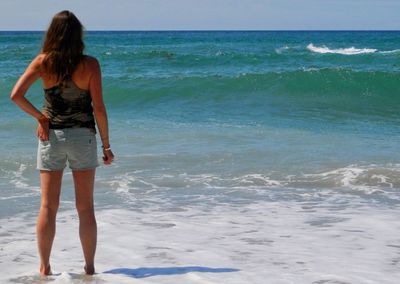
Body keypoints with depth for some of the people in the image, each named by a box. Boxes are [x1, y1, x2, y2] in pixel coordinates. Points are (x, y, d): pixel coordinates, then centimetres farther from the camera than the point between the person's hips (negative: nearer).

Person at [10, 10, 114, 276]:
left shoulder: (43, 62, -4)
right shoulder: (90, 64, -8)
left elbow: (16, 95, -12)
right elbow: (98, 108, -9)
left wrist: (40, 117, 1)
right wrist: (106, 145, -1)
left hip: (52, 137, 1)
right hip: (83, 137, -1)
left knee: (48, 207, 8)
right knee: (85, 207, 7)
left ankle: (45, 267, 11)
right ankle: (90, 267, 12)